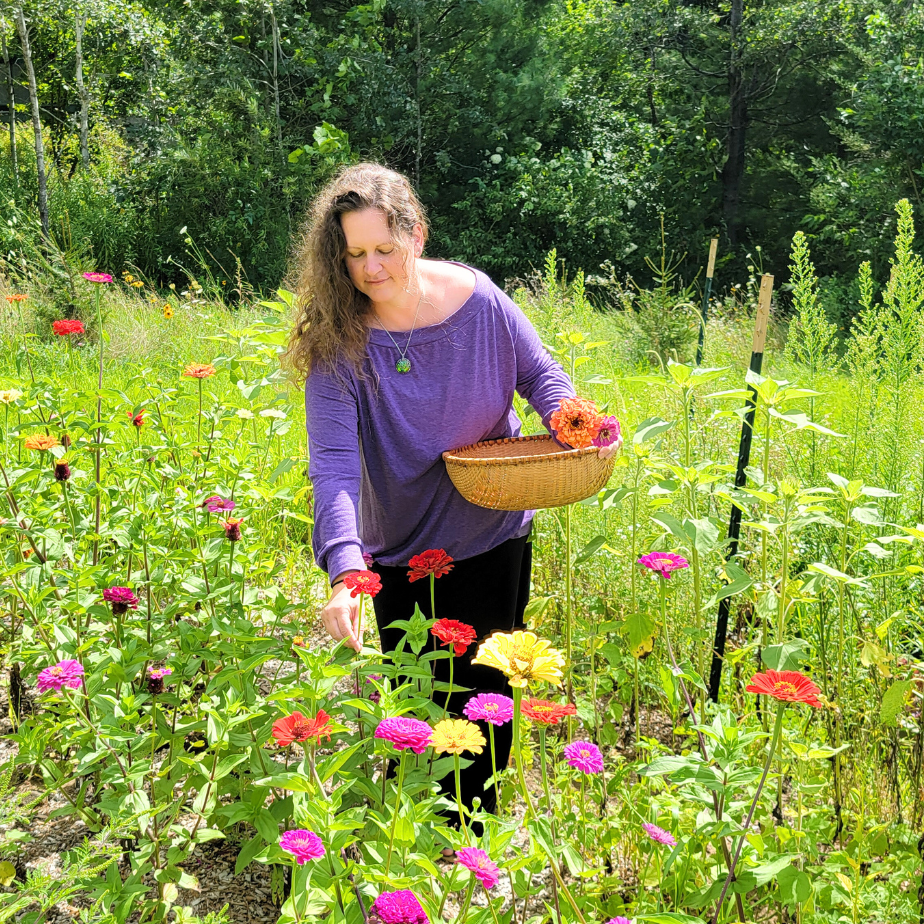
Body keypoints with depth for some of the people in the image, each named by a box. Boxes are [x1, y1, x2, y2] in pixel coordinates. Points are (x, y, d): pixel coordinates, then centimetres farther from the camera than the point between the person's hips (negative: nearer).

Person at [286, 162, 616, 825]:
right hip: (399, 547, 0)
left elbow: (538, 373, 1)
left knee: (480, 693, 11)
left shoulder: (478, 299, -17)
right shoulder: (336, 339, -21)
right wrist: (344, 572, -45)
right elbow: (335, 461, -31)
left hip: (491, 536, 0)